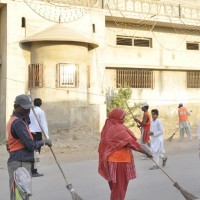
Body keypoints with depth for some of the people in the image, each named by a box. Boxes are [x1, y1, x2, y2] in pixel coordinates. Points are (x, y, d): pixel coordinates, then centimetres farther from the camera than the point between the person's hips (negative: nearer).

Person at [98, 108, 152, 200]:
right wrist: (146, 152, -13)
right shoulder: (118, 129, -21)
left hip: (112, 159, 9)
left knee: (115, 185, 22)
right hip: (119, 161, -8)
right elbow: (132, 143, -21)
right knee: (119, 186, 4)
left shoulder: (109, 127, 5)